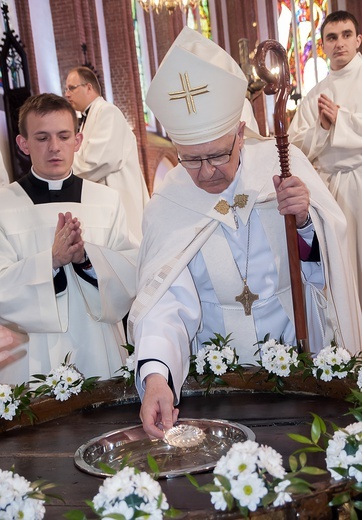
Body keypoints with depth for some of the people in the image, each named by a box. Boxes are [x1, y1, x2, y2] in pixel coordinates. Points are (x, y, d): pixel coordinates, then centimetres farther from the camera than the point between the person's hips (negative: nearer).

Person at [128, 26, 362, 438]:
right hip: (223, 371, 0)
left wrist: (305, 219, -20)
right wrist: (155, 374, -33)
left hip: (304, 350, 1)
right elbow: (165, 301, -15)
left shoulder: (283, 162, -4)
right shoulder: (166, 208, -6)